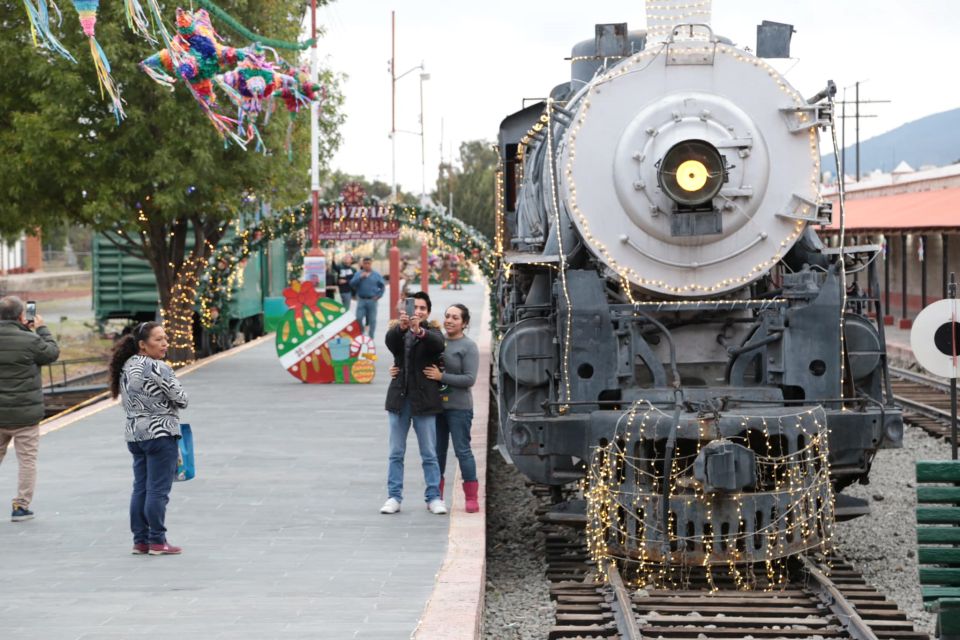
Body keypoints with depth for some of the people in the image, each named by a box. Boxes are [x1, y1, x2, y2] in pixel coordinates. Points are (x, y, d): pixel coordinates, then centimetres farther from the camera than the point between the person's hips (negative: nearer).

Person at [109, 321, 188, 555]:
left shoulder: (126, 367, 10)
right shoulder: (157, 368, -16)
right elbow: (180, 400, -12)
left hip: (134, 434, 8)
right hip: (160, 433, -8)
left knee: (140, 489, 11)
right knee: (158, 490, -3)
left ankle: (140, 540, 14)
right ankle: (157, 541, 0)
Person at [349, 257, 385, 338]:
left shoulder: (376, 275, 4)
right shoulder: (358, 274, 4)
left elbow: (382, 286, 8)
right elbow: (352, 284, -8)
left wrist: (378, 295, -3)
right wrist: (360, 277, -18)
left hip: (372, 300, 0)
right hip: (361, 300, 0)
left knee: (372, 320, 3)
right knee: (359, 318, -5)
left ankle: (370, 337, 12)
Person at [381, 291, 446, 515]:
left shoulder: (431, 331, 2)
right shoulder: (398, 331, 6)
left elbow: (439, 344, -22)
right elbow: (390, 340, -17)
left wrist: (419, 331, -41)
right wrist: (401, 327, -40)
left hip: (424, 400, -2)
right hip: (399, 399, 2)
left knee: (429, 454, 3)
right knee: (396, 453, 6)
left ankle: (433, 497, 8)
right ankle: (394, 497, 11)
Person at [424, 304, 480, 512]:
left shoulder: (468, 347, -4)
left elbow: (470, 379, -11)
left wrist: (441, 377, -17)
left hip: (458, 407, -5)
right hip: (436, 405, 5)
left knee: (462, 450, -5)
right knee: (437, 450, 9)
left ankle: (471, 497, -1)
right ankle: (436, 495, 16)